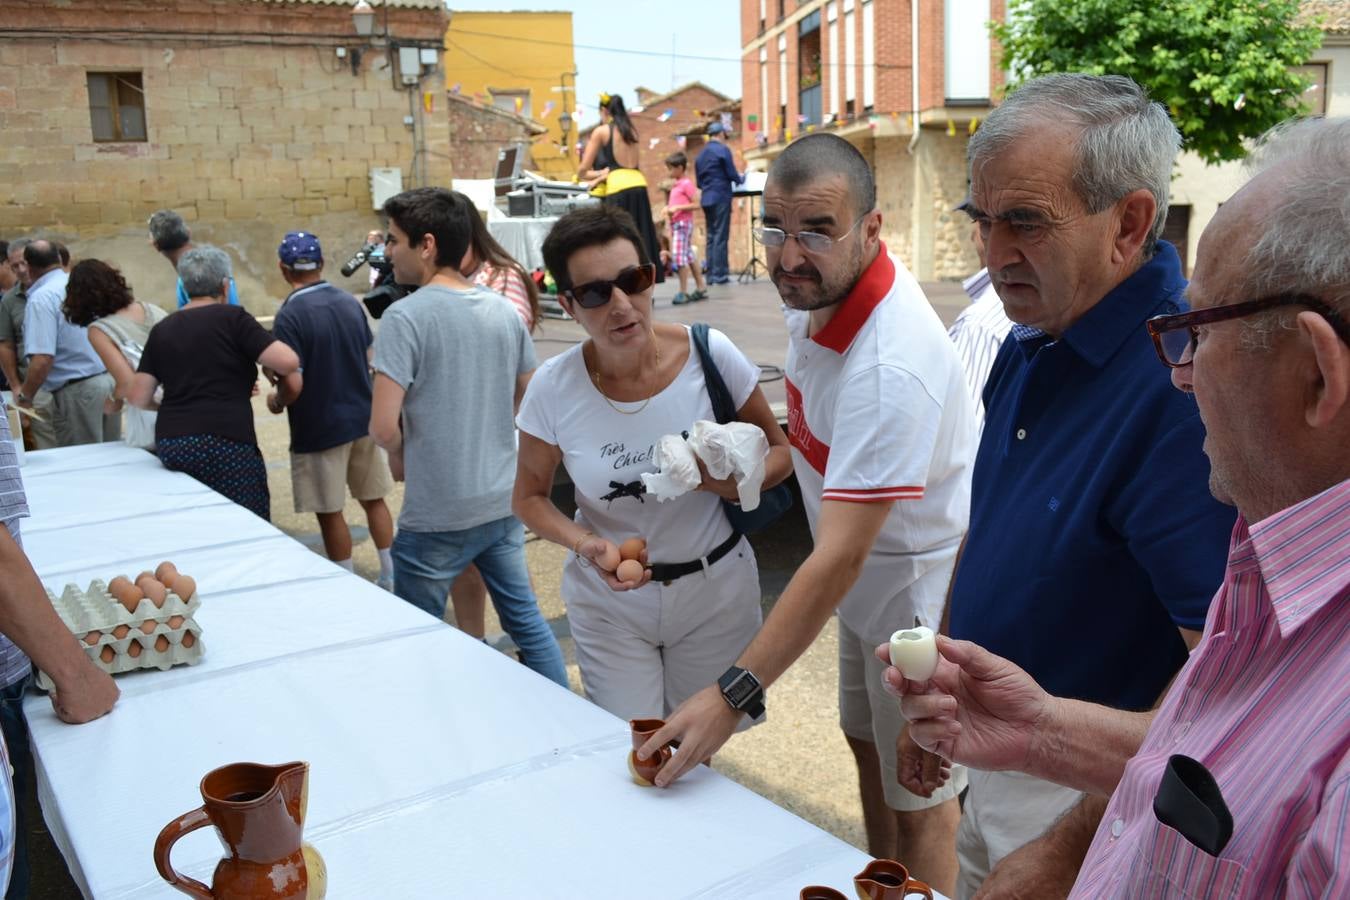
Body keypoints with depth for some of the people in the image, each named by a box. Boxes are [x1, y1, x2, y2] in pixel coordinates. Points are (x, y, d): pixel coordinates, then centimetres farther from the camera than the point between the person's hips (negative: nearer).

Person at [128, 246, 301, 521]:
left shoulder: (162, 330, 13)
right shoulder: (232, 318, -2)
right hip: (224, 445, -6)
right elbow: (289, 362, -10)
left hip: (169, 445, 6)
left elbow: (138, 397, 11)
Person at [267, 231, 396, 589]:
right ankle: (390, 579, 24)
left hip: (320, 429, -6)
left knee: (330, 512, 7)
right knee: (374, 500, 17)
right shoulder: (350, 302, 2)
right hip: (363, 419, 6)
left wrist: (275, 400, -1)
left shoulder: (289, 316, -17)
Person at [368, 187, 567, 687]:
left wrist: (400, 454, -1)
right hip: (503, 501, 6)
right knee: (525, 617, 18)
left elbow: (384, 426, -21)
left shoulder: (405, 316, -16)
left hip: (436, 515, -6)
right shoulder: (504, 311, 3)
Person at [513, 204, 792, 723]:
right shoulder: (554, 388, -15)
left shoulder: (711, 355, -16)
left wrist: (719, 480, -25)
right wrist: (587, 545, -20)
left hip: (716, 588, 1)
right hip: (610, 600, 0)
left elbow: (779, 454, -4)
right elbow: (530, 497, 0)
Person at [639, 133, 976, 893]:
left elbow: (839, 558, -36)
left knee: (919, 800, 8)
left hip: (923, 591, -9)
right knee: (868, 746, 25)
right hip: (871, 579, 9)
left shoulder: (889, 367, -35)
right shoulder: (816, 291, -8)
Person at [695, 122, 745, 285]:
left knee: (711, 236, 9)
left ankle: (711, 275, 7)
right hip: (721, 197, -7)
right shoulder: (723, 150, -7)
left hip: (706, 199, 7)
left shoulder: (701, 153, 14)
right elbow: (732, 174, -9)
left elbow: (699, 180, 16)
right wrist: (741, 178, 11)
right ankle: (719, 274, -8)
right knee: (721, 236, -6)